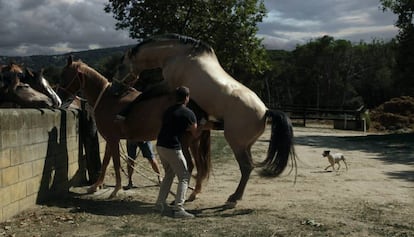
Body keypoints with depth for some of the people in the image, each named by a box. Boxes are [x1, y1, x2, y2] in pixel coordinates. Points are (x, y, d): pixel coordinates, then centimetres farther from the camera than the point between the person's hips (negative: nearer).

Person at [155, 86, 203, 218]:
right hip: (172, 148, -8)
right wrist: (201, 127, 23)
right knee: (184, 177, 0)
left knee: (169, 174, 24)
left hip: (160, 146, 8)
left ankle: (160, 203, 25)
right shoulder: (188, 113, -5)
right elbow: (195, 134, 4)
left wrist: (186, 127, 30)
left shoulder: (168, 110, 15)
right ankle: (178, 208, -9)